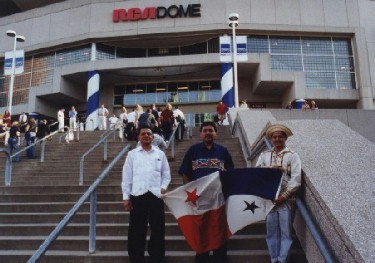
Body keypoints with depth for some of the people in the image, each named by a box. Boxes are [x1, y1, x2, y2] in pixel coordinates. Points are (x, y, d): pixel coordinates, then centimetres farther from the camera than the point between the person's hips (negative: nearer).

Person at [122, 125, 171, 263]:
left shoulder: (160, 154, 10)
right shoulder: (132, 154, 8)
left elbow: (166, 174, 13)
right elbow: (126, 176, 5)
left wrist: (163, 187, -4)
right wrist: (126, 196, 0)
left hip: (156, 195, 1)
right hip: (137, 195, -1)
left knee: (158, 229, 6)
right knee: (136, 230, 4)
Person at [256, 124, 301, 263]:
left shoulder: (292, 156, -2)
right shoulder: (264, 155, 8)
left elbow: (296, 179, -9)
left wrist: (283, 196, -15)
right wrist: (270, 169, -15)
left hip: (286, 200, -2)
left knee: (286, 232, 5)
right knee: (271, 232, 10)